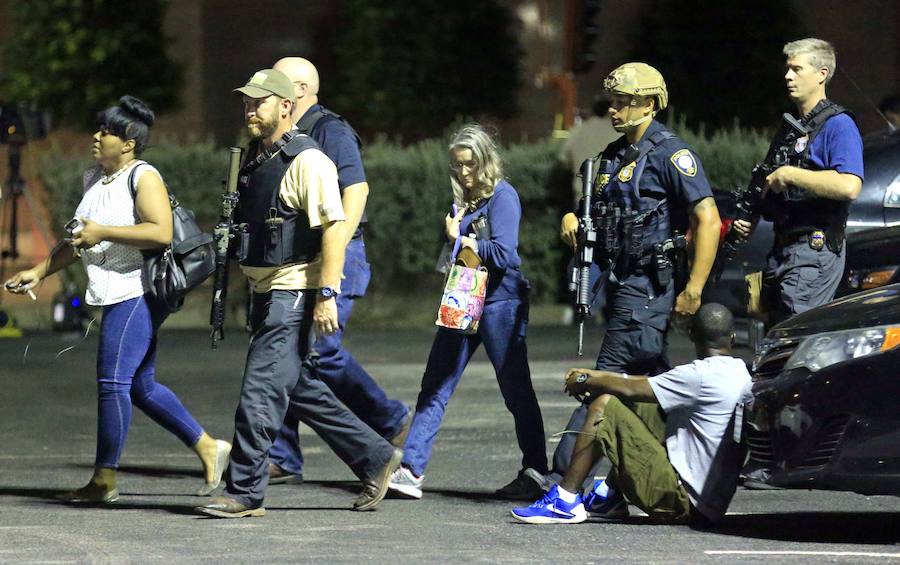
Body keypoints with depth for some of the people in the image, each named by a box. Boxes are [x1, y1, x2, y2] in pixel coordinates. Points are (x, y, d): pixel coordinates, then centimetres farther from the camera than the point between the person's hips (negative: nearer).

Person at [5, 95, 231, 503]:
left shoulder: (143, 176, -10)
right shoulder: (93, 180, 17)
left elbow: (162, 233, -22)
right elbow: (79, 242, 27)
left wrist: (102, 232, -19)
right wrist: (39, 272, 19)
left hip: (139, 290, -10)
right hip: (117, 293, 10)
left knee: (113, 381, -10)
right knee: (141, 386, 11)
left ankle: (104, 480, -5)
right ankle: (208, 448, 19)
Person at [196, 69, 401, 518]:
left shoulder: (307, 161, -13)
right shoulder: (256, 160, 15)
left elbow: (333, 227, -19)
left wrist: (327, 294, -24)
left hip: (294, 294, -10)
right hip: (266, 292, 10)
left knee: (260, 390, -11)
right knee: (299, 390, 14)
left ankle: (245, 493, -7)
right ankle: (375, 459, 24)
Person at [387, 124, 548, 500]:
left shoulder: (503, 196, -8)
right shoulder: (464, 200, 14)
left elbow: (504, 253, -17)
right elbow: (453, 254, 15)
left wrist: (464, 242, -5)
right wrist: (455, 238, -6)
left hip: (499, 301, -7)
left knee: (516, 390, 1)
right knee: (434, 386, 0)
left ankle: (535, 473, 11)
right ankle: (412, 470, -3)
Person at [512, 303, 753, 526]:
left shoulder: (701, 376, -18)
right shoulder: (742, 374, 9)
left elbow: (629, 389, -9)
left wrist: (584, 382, 8)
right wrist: (595, 376, 16)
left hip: (684, 503, -9)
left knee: (604, 406, -8)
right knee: (639, 406, 23)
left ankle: (566, 501, -3)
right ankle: (610, 496, 27)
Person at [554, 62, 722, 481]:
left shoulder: (670, 154, -9)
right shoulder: (614, 156, 18)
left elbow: (708, 220, -15)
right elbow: (592, 212, 26)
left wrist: (694, 289, -19)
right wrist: (571, 222, 0)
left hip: (646, 287, -9)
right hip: (619, 285, 9)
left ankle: (565, 474, -16)